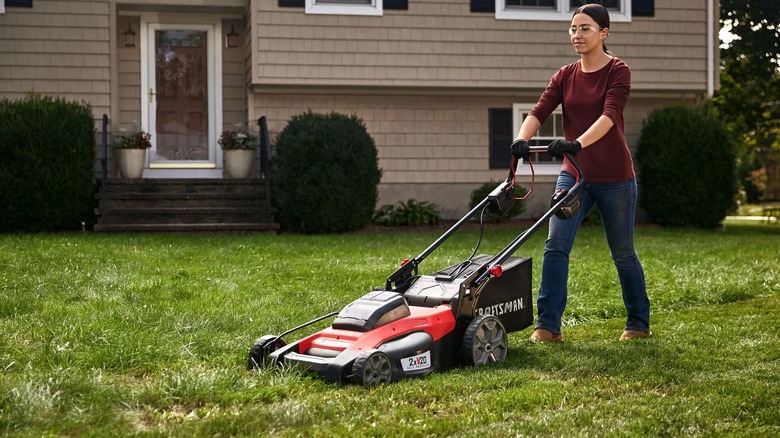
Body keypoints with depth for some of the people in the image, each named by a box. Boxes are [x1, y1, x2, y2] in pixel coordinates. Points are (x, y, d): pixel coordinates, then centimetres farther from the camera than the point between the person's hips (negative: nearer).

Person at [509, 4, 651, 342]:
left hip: (615, 177, -4)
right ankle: (548, 325, -8)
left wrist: (577, 143, -41)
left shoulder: (618, 72, -8)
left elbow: (608, 116, -24)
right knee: (555, 245, -10)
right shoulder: (565, 76, 6)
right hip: (573, 174, 4)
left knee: (622, 252, 8)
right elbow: (539, 111, -8)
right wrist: (522, 139, -29)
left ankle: (639, 323, 26)